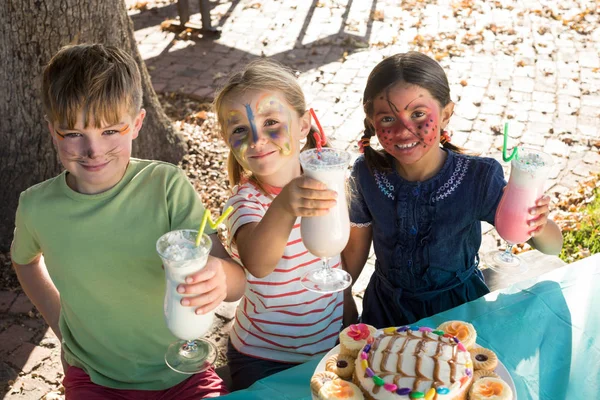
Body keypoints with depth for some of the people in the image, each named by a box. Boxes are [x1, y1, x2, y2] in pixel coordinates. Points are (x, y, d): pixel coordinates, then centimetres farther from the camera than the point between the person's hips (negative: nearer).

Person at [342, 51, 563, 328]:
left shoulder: (480, 178, -20)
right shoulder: (366, 175, -16)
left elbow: (553, 248, -14)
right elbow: (356, 244, 0)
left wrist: (539, 227, -35)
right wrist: (343, 297, 8)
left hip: (460, 305, -1)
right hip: (388, 308, 1)